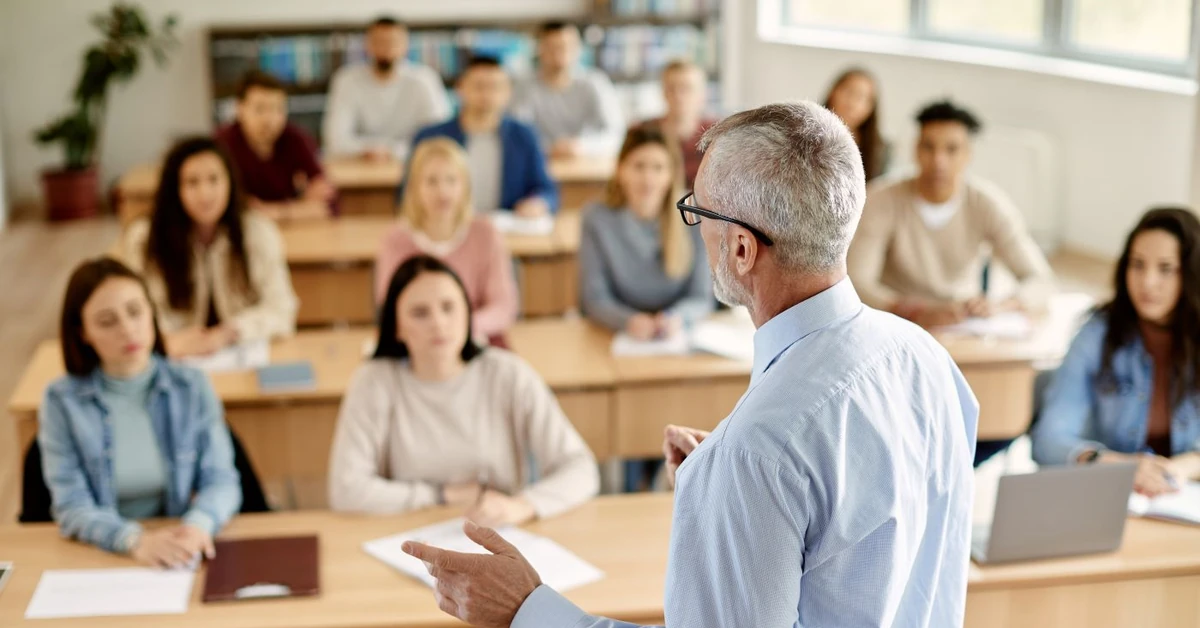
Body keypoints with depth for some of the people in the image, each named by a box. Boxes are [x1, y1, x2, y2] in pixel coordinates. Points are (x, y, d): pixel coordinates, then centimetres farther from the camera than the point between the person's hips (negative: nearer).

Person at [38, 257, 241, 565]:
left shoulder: (193, 387, 3)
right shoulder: (61, 402, -2)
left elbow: (221, 479, -1)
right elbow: (72, 506, -8)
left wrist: (198, 525, -24)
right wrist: (135, 540, -27)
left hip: (181, 555, 0)